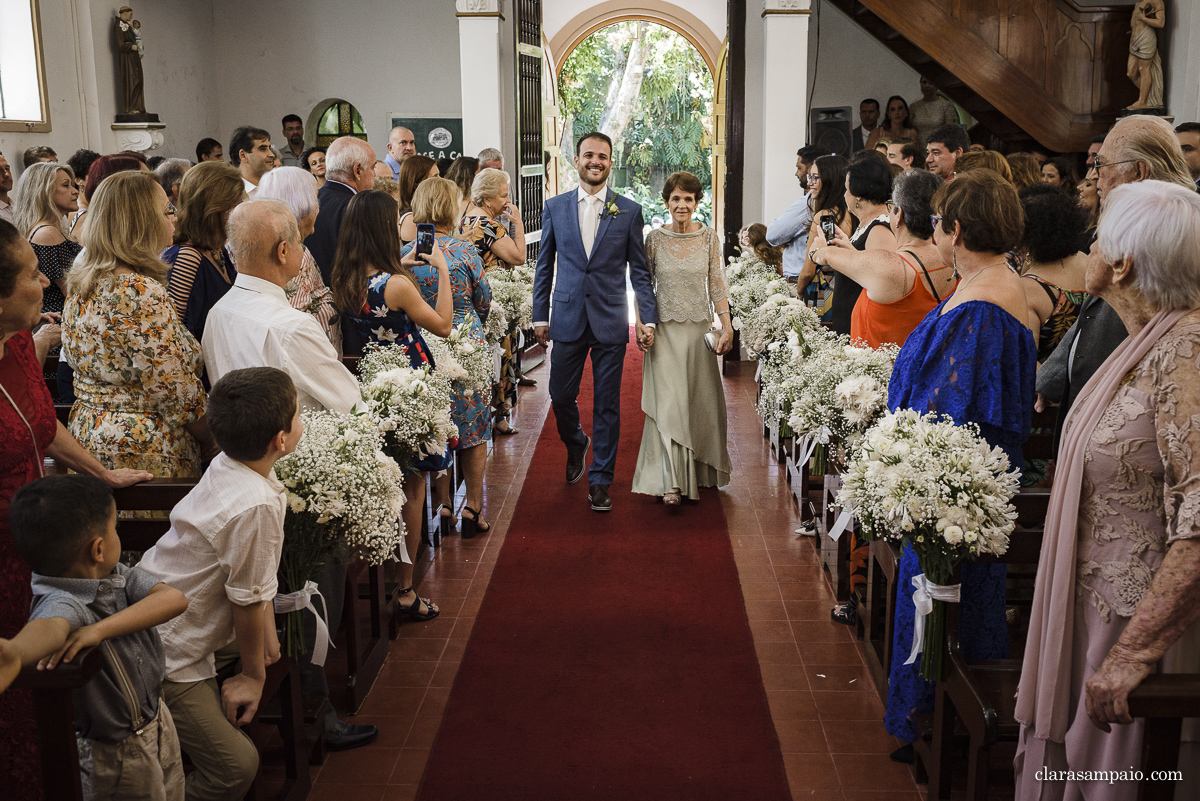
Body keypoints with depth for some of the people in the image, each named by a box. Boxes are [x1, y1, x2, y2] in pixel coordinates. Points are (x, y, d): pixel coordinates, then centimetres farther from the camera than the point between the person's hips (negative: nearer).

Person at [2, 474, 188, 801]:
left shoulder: (119, 576, -9)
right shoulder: (61, 602, -30)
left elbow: (175, 599, -24)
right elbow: (51, 625, -54)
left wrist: (100, 629, -37)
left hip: (157, 719, 7)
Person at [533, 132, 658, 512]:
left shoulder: (629, 211, 1)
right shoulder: (555, 207, 5)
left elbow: (639, 270, 3)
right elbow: (544, 267, 9)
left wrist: (648, 319, -4)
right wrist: (540, 316, 6)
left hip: (611, 321, -1)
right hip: (567, 319, 1)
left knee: (607, 405, 3)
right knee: (560, 397, 6)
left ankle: (600, 480, 15)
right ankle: (576, 445, 38)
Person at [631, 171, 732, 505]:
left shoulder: (709, 237, 2)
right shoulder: (655, 239, -1)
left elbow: (717, 285, 3)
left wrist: (727, 326, -2)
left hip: (700, 329, 2)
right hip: (665, 330, -2)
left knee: (700, 402, 8)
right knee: (668, 402, -8)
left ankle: (699, 472, 25)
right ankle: (671, 482, -8)